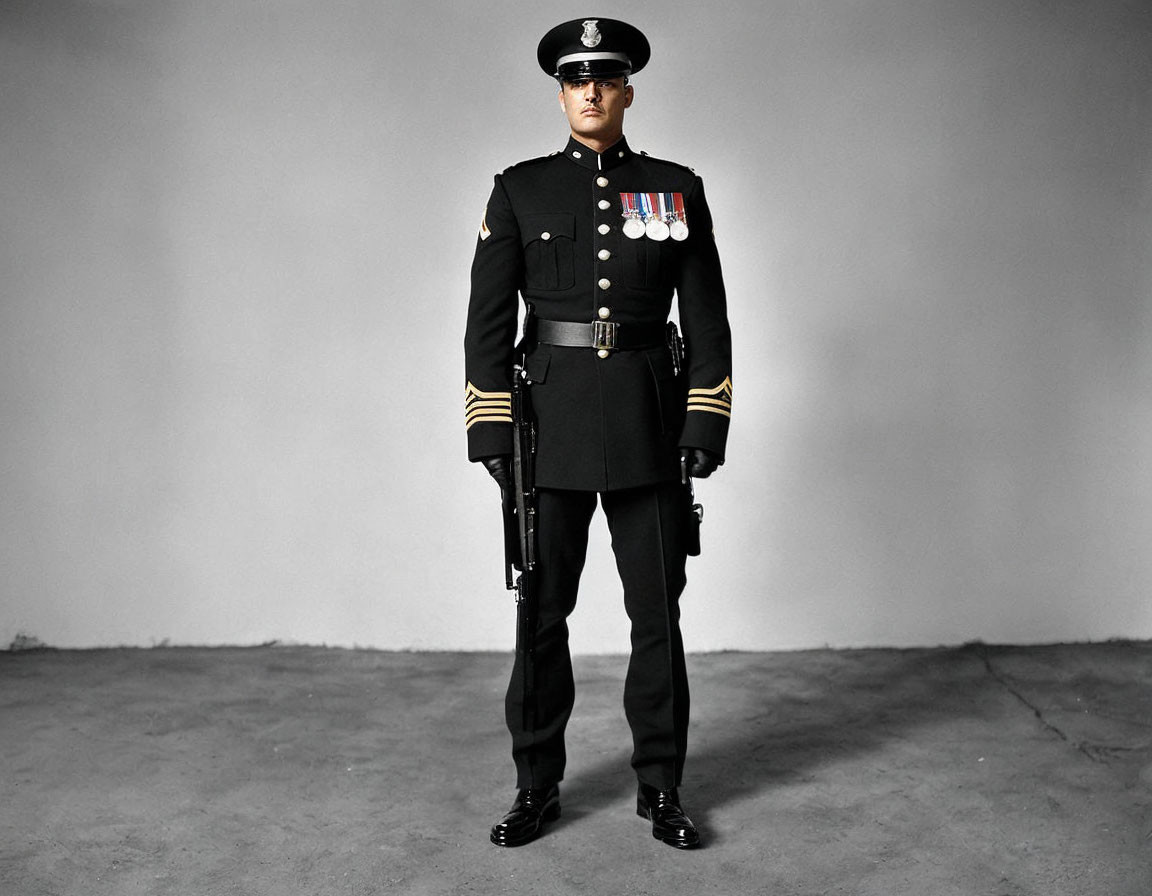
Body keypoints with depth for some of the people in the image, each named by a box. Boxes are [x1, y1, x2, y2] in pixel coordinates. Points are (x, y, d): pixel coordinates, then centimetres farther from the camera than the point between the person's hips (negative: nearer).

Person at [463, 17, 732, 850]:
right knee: (541, 610, 5)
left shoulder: (677, 188, 7)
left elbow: (707, 316, 5)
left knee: (658, 609, 5)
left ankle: (662, 786, 19)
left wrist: (707, 422, -2)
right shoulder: (520, 190, 5)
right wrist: (491, 430, -5)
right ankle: (536, 786, 20)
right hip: (552, 420, 0)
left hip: (650, 425, 1)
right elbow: (488, 320, 2)